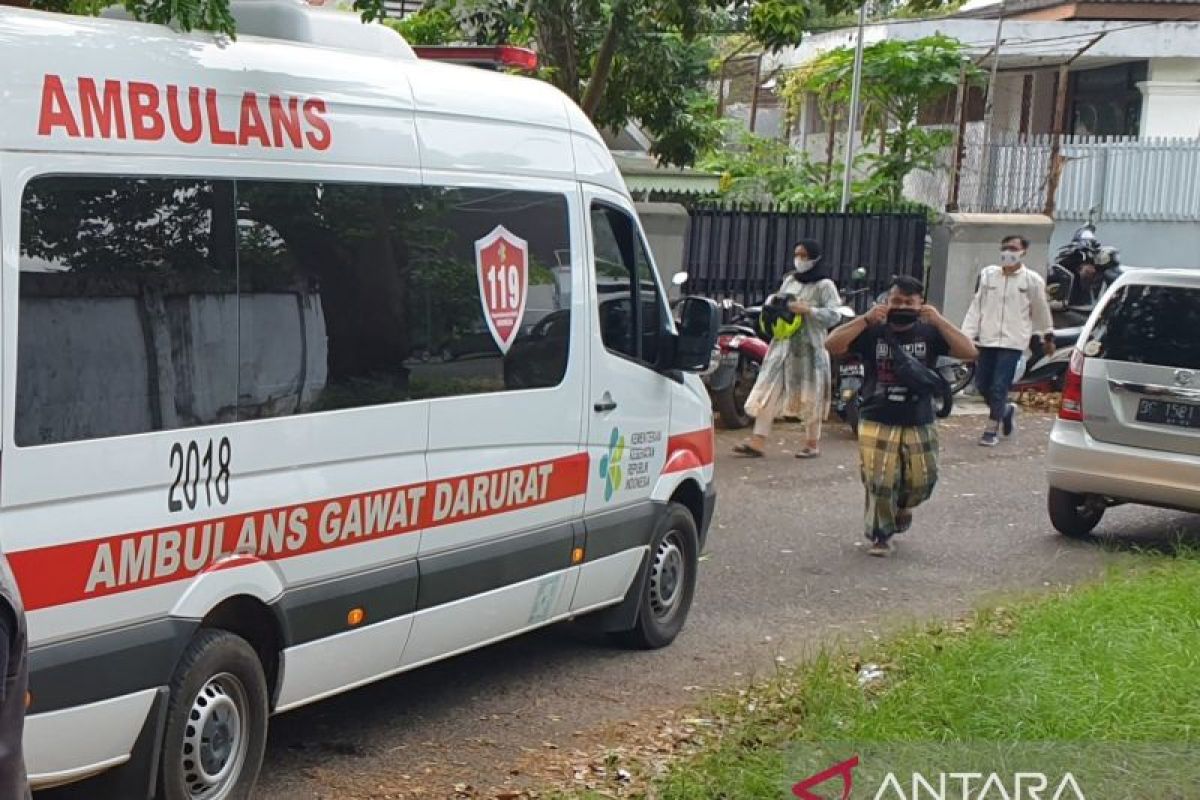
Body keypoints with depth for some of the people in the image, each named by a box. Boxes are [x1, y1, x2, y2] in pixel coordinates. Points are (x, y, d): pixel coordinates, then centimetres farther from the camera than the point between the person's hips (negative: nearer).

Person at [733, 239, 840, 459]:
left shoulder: (824, 285, -4)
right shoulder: (789, 280, 15)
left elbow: (833, 316, -12)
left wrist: (808, 310, -23)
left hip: (809, 346, -6)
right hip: (782, 343, 6)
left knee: (809, 396, 3)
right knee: (768, 391, -3)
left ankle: (813, 444, 16)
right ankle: (758, 442, -5)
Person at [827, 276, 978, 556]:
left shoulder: (929, 333, 1)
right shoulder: (873, 333, -2)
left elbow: (969, 352, -10)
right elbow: (833, 346, -14)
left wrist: (938, 321, -18)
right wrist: (865, 319, -22)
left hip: (920, 425, 2)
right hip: (877, 423, -2)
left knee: (922, 481, 5)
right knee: (879, 483, -6)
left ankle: (902, 507, 40)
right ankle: (880, 534, 16)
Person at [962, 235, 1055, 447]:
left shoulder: (1032, 280, -2)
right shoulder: (988, 275, 4)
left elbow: (1041, 311, 11)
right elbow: (976, 307, 4)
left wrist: (1048, 337, 21)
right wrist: (966, 336, -3)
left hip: (1013, 342, -4)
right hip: (987, 340, 4)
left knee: (999, 388, -8)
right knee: (982, 385, 8)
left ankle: (991, 430, 4)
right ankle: (1007, 410, 34)